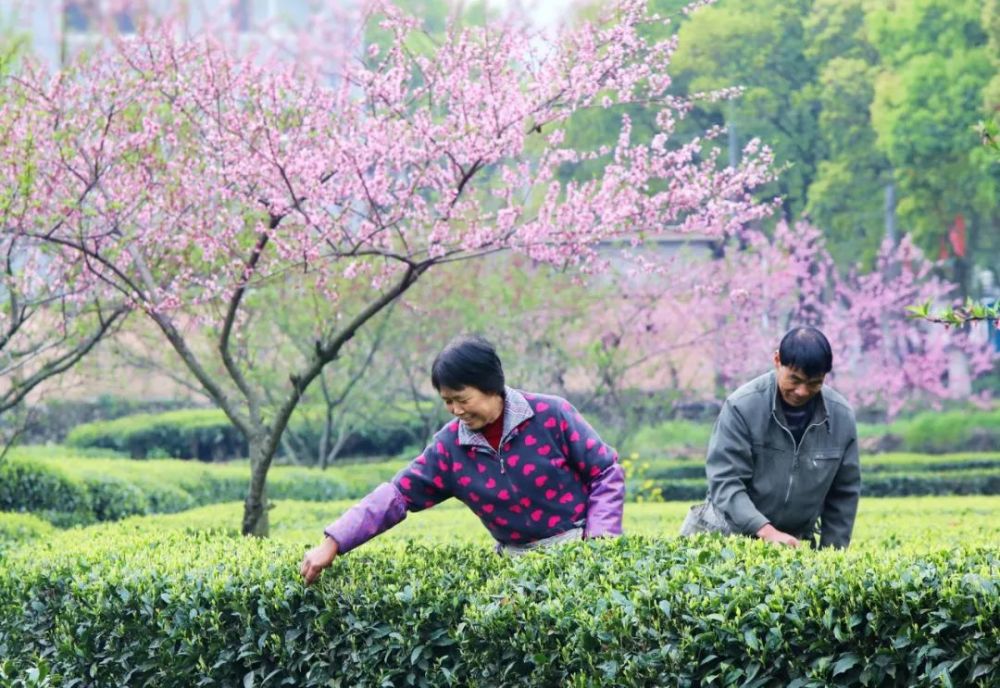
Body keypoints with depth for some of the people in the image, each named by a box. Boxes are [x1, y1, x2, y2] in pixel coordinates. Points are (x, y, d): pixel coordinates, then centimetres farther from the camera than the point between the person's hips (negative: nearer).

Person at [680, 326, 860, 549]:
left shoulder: (841, 416, -4)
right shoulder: (743, 407, -15)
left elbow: (844, 493, 7)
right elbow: (725, 481, -18)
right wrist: (767, 531, -29)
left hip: (794, 542, 3)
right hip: (731, 531, -3)